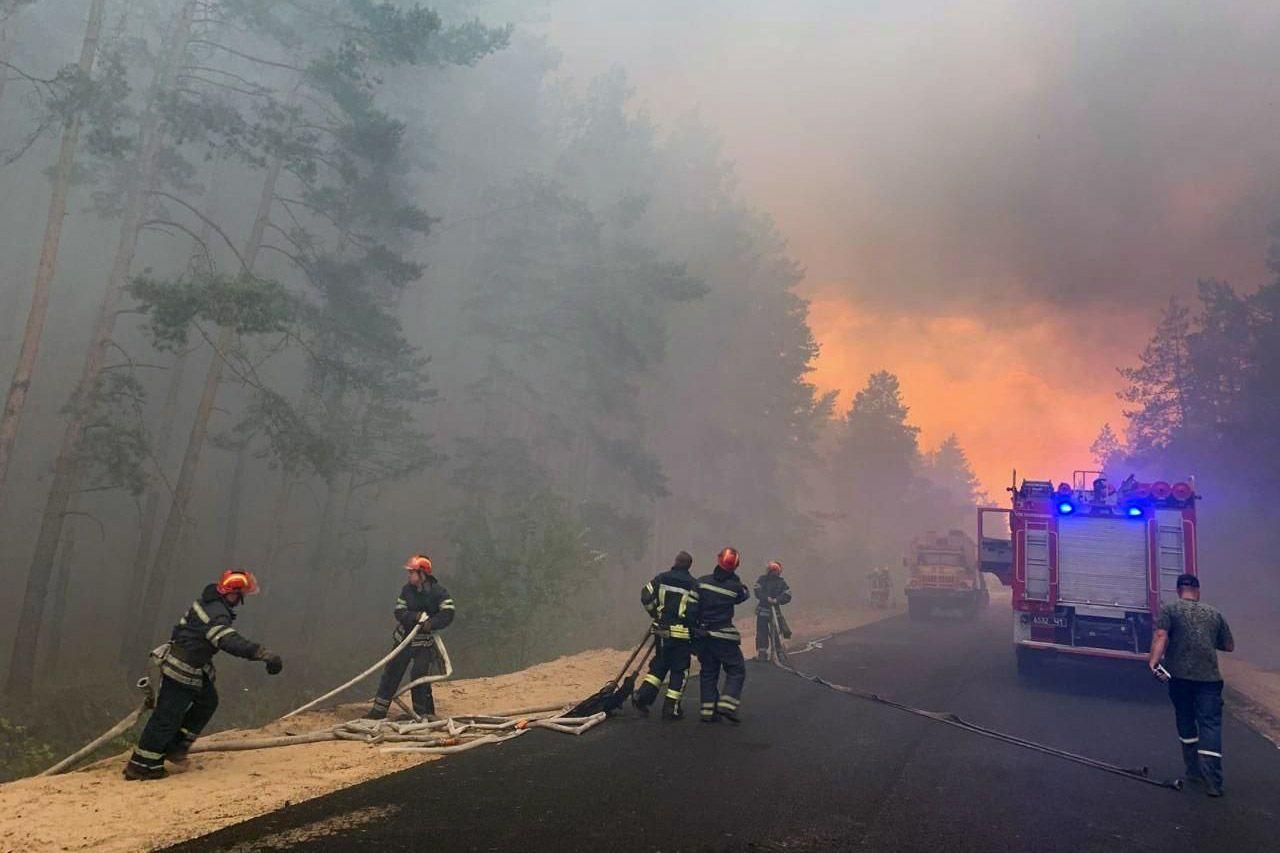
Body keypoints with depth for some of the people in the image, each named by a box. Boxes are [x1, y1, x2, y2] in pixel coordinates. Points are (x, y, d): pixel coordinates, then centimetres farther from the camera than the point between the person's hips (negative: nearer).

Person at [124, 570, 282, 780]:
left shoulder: (208, 601, 4)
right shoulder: (217, 614, -27)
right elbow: (231, 642, -39)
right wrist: (265, 654, -42)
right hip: (182, 670, -10)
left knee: (208, 700, 18)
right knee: (167, 716, -1)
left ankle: (175, 747, 24)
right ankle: (141, 765, 9)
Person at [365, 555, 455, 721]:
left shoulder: (438, 591, -12)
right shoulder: (407, 589, -1)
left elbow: (448, 614, -18)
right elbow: (399, 612, -7)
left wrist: (431, 623, -30)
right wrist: (417, 616, -23)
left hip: (425, 641, -4)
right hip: (404, 637, 4)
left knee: (419, 675, -9)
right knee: (392, 672, 6)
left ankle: (424, 712, 7)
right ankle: (379, 710, 15)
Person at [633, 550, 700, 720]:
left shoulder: (662, 578, 3)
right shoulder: (692, 584, -6)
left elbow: (646, 596, -3)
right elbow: (692, 611, -13)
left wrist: (656, 614, 11)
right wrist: (694, 628, 1)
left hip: (661, 630, 4)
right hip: (681, 633, -4)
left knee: (659, 664, 18)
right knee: (679, 670, 6)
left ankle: (643, 696, 8)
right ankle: (671, 708, 7)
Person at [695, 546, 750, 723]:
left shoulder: (702, 581, -2)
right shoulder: (735, 587, -11)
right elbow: (745, 594, 9)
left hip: (702, 634, 4)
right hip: (723, 636, -4)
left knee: (708, 672, 14)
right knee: (736, 670, 8)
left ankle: (708, 711, 12)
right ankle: (727, 705, -7)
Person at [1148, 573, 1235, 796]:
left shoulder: (1168, 609, 4)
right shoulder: (1214, 614, 13)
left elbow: (1161, 636, -13)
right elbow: (1229, 646, 20)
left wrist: (1153, 661, -22)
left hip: (1179, 675, -1)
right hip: (1209, 677, 1)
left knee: (1186, 722, 16)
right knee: (1211, 724, -1)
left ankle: (1194, 772, 24)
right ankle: (1212, 781, -10)